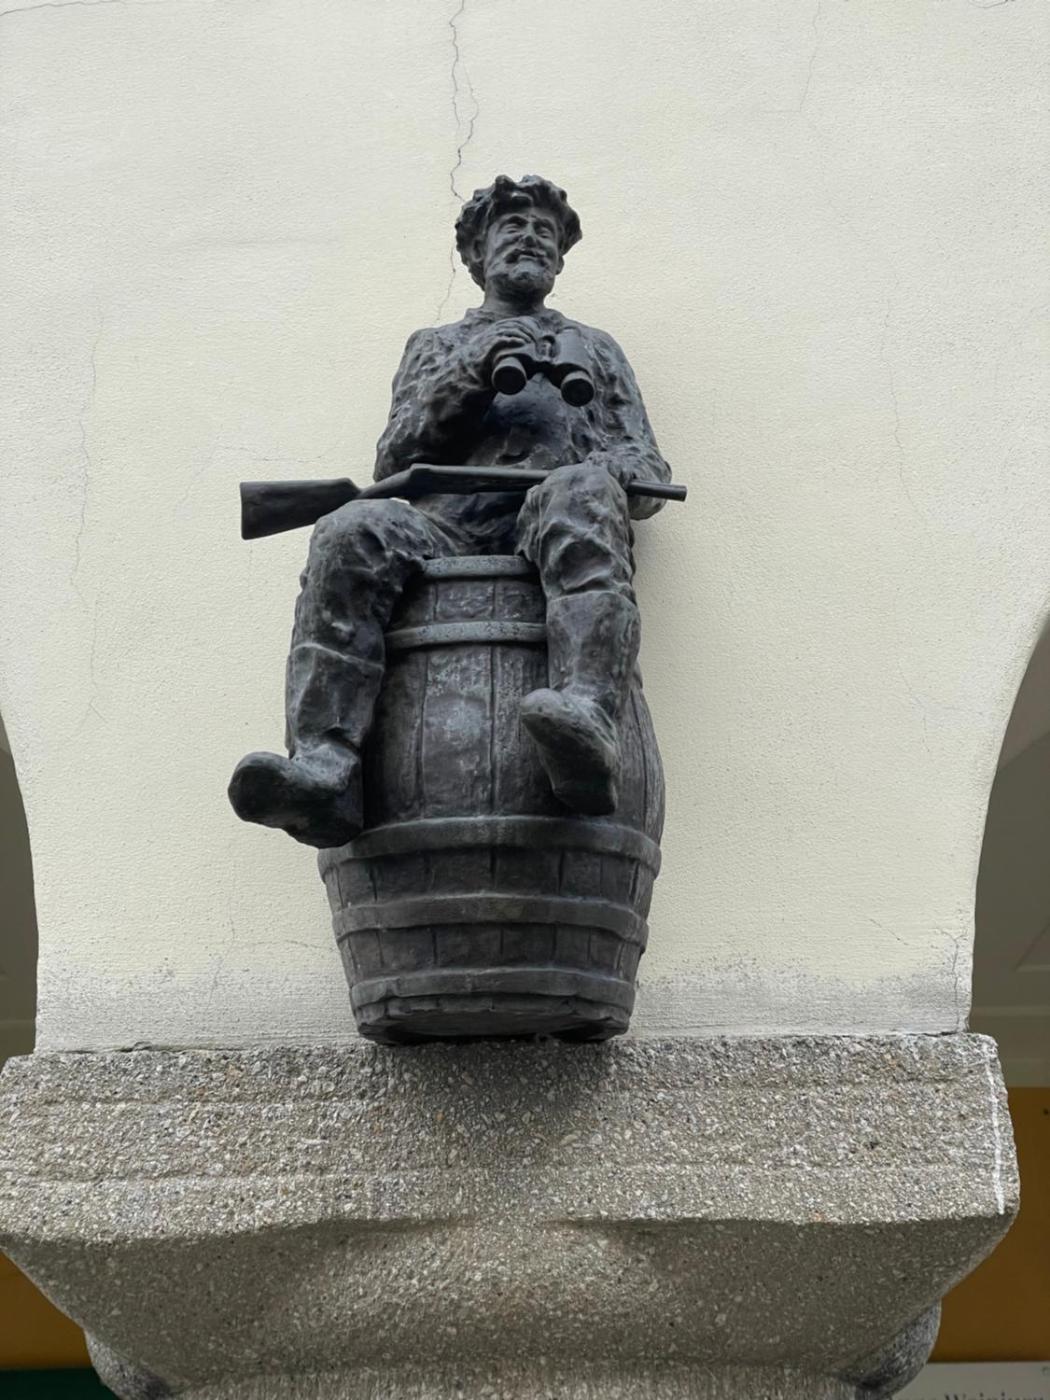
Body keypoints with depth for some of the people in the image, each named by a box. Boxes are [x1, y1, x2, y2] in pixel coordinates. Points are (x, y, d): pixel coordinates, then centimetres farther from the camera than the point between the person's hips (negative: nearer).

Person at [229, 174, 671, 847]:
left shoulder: (595, 348, 37)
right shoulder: (436, 345, 36)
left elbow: (647, 468, 24)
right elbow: (394, 461, 18)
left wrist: (609, 470, -2)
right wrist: (472, 376, 3)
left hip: (552, 526, -1)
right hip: (446, 527, 1)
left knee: (581, 495, -38)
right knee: (353, 532, -33)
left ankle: (587, 721, -62)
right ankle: (326, 766, -48)